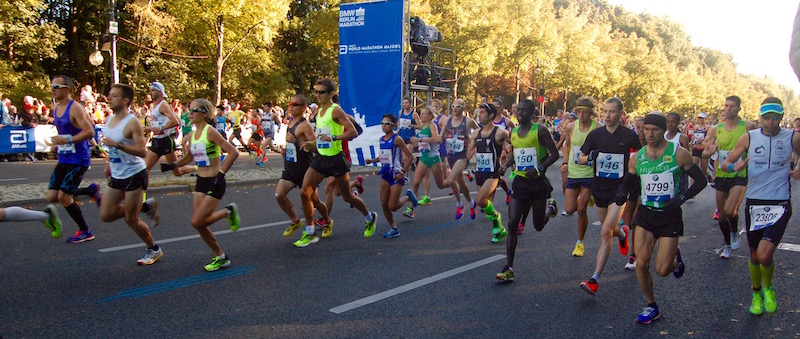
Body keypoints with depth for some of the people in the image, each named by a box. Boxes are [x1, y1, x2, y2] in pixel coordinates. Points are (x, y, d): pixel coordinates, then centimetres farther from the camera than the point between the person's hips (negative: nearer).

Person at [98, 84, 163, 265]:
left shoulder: (132, 123, -18)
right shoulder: (109, 119, 7)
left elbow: (142, 151, -25)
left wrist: (117, 144, -32)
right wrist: (109, 163, 21)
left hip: (134, 175, -8)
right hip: (116, 176, 8)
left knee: (131, 219, -3)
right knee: (106, 215, 6)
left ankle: (153, 250, 17)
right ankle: (141, 206, 27)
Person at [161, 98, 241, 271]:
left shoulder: (210, 132, -15)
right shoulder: (192, 135, 8)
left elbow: (233, 152, -20)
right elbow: (189, 158, 24)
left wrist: (221, 173, -19)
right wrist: (173, 165, 9)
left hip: (214, 183, -8)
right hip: (201, 182, 8)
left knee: (197, 222, -14)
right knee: (200, 224, 6)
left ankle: (228, 212, 9)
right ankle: (221, 258, 21)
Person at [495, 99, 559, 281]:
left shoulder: (540, 130, -10)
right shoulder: (513, 132, 7)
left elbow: (554, 153, -9)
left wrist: (540, 168, -22)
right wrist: (505, 164, 3)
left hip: (538, 182, -4)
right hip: (519, 182, 4)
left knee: (539, 225, 11)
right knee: (512, 223, -7)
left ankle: (550, 207, 47)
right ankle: (509, 268, -3)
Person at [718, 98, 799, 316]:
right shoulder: (749, 138, 1)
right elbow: (724, 164, 4)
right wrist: (733, 166, -19)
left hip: (780, 204, -2)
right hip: (754, 203, 2)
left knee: (764, 254, -17)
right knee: (754, 256, 14)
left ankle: (768, 287, 15)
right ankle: (756, 294, 38)